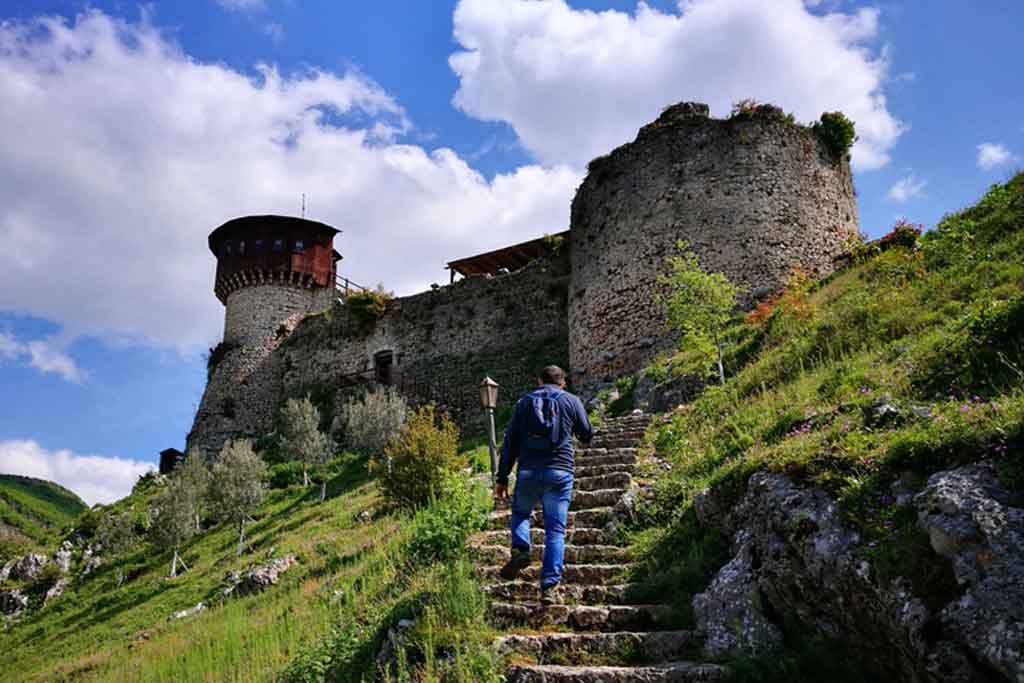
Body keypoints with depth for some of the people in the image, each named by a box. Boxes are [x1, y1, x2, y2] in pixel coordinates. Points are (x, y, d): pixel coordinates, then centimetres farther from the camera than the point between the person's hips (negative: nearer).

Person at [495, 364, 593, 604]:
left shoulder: (524, 401, 12)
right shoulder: (571, 401, 8)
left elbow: (510, 442, 9)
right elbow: (587, 435, 16)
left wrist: (502, 478, 12)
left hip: (528, 471, 1)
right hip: (559, 473, -1)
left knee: (520, 513, 25)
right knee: (555, 530, 4)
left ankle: (520, 549, -1)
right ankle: (550, 587, -1)